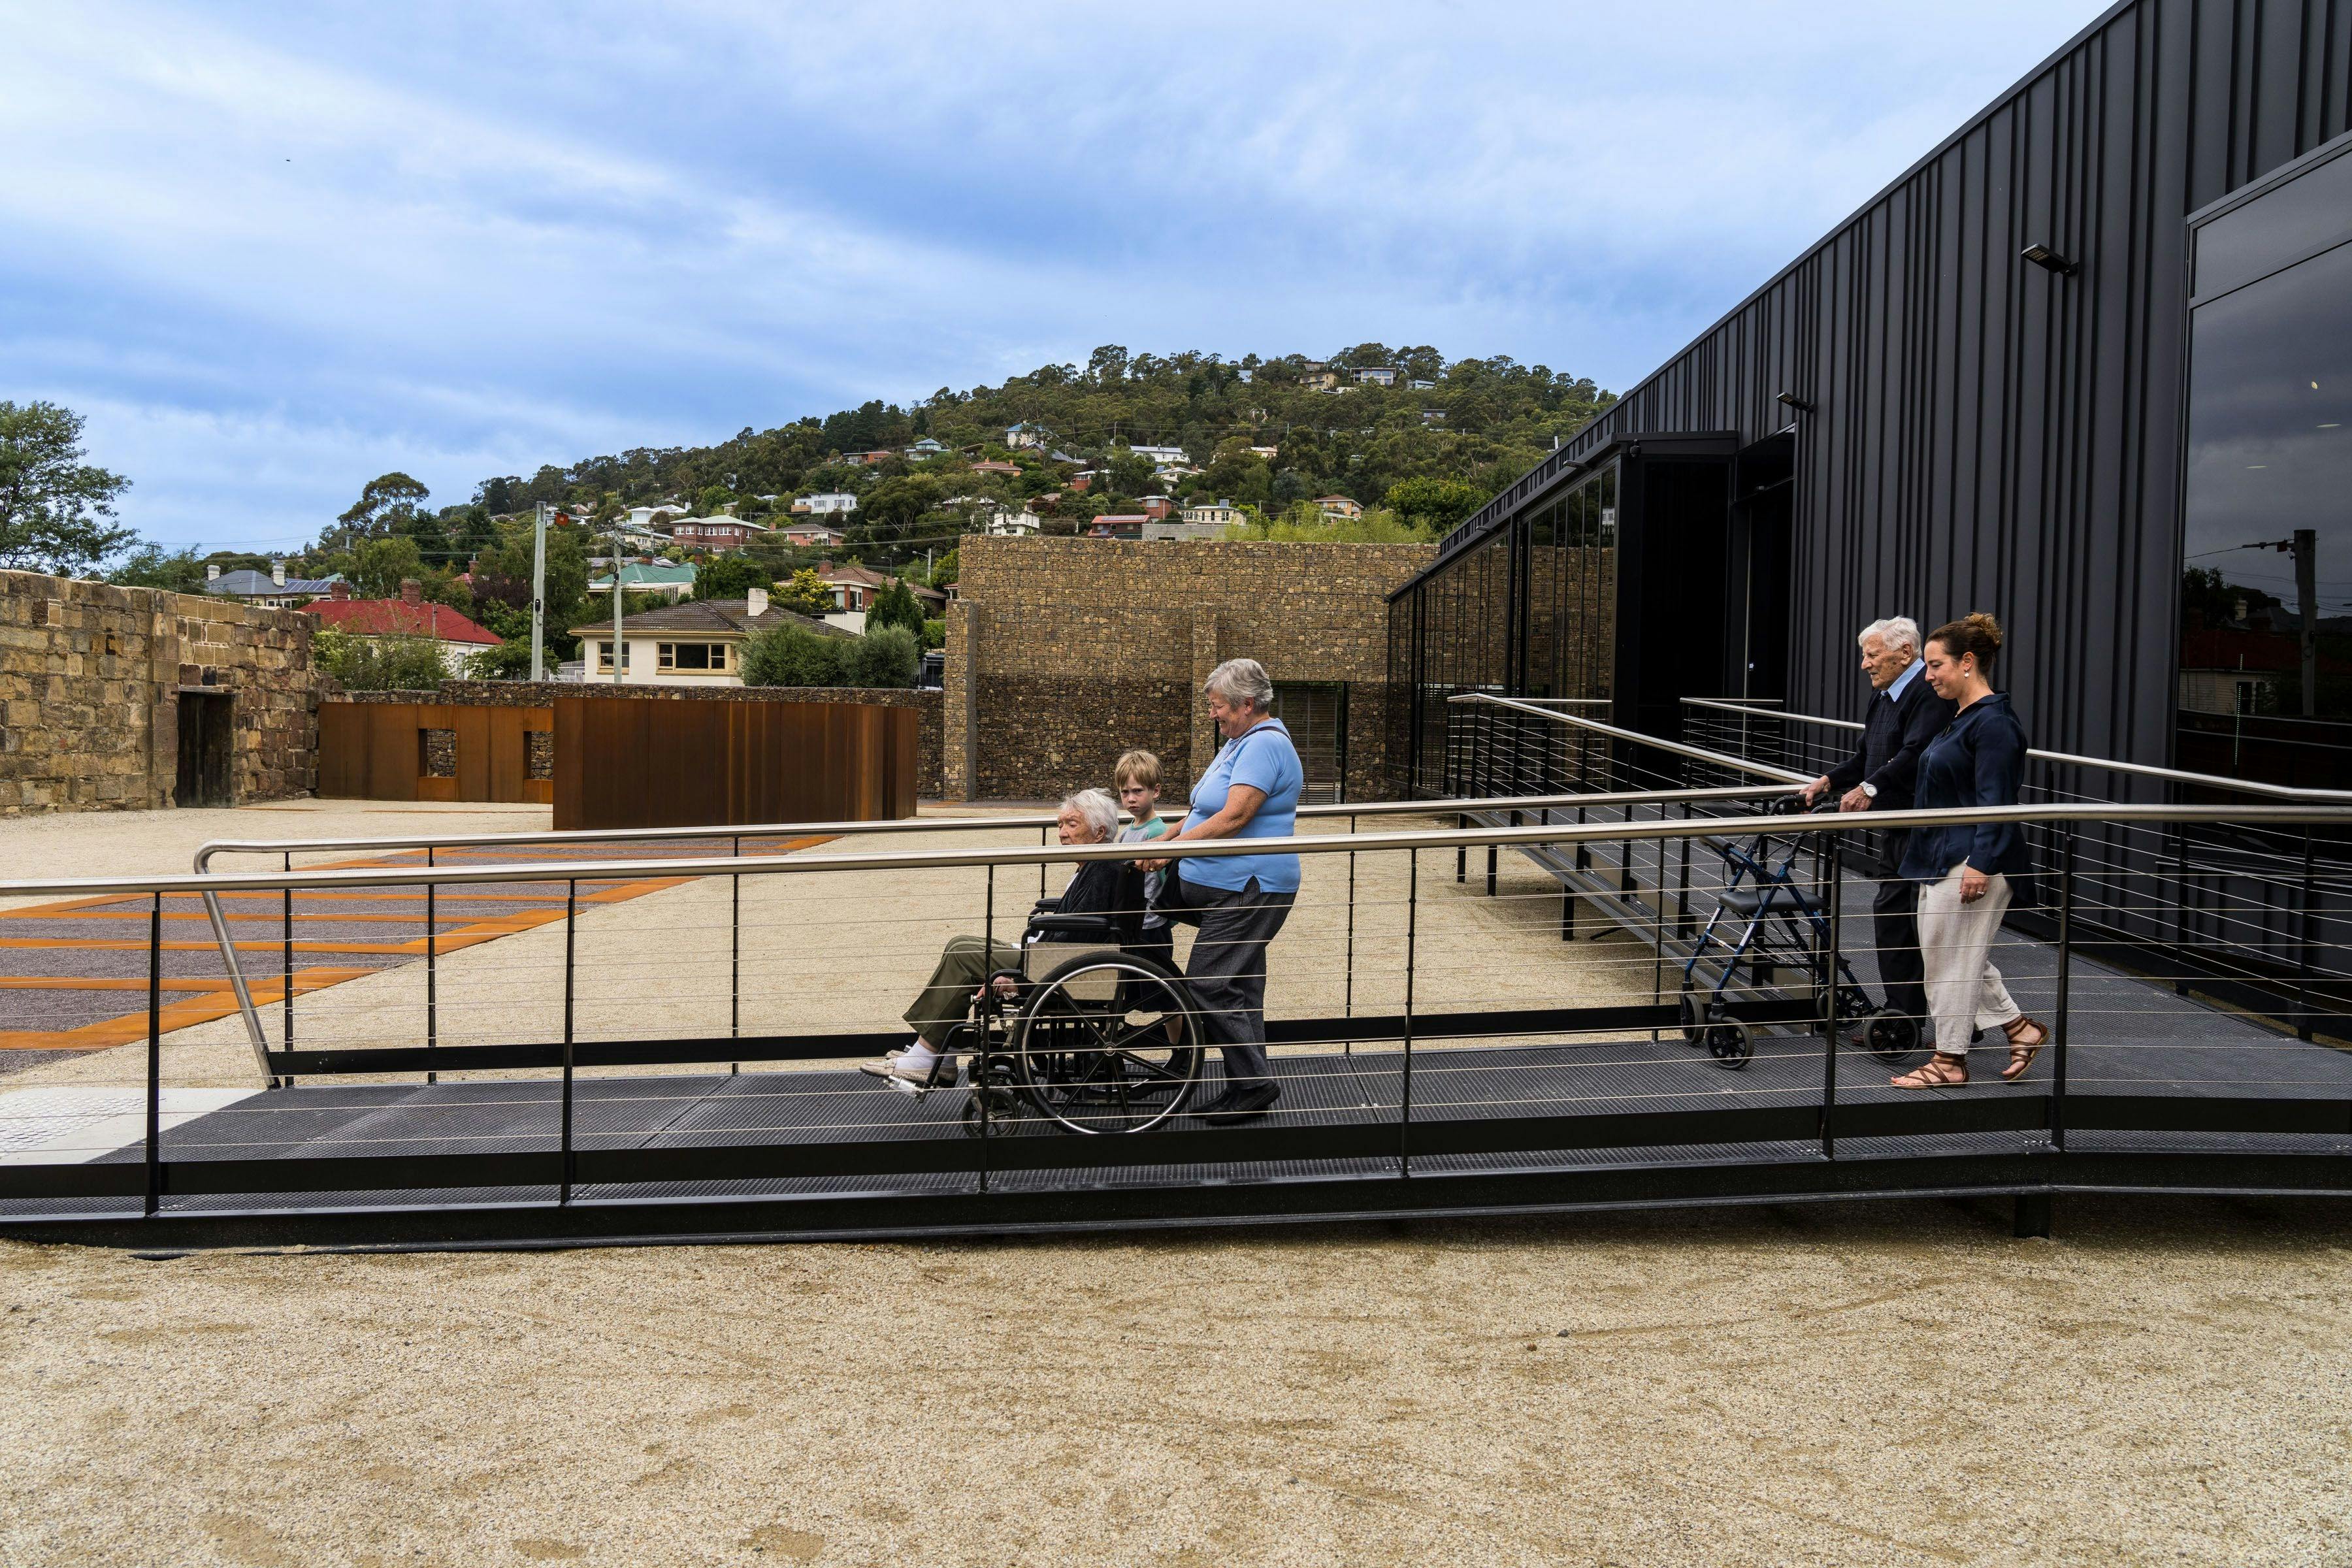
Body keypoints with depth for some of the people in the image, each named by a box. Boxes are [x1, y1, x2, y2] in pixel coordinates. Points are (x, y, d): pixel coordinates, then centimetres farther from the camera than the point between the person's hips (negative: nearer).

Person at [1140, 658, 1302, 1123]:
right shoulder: (1241, 742, 18)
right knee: (1239, 987, 13)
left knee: (1207, 985, -11)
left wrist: (1173, 847, -22)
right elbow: (1205, 810, 24)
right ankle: (1250, 1086, 19)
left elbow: (1233, 818, -24)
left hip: (1246, 892, -11)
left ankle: (1253, 1085, -3)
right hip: (1231, 888, 11)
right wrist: (1165, 839, 13)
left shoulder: (1265, 745, -16)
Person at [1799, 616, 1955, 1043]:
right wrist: (1830, 781, 10)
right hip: (1896, 826, 11)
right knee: (1889, 915, 13)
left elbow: (1916, 754, -28)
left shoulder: (1928, 694, -17)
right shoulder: (1884, 696, 17)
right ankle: (1902, 1012, 22)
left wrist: (1871, 788, -30)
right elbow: (1867, 756, 22)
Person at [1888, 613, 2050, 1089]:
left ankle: (1950, 1059, 11)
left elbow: (1994, 801, -20)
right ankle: (2021, 1029, 25)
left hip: (1973, 859, -10)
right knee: (1947, 953, 15)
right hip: (1942, 857, 10)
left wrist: (1981, 864, -24)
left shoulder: (1993, 723, -16)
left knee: (1953, 955, -1)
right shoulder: (1962, 717, 14)